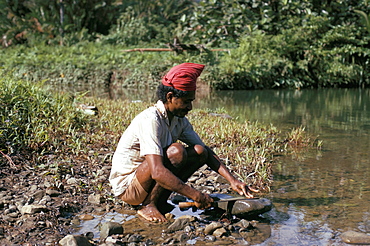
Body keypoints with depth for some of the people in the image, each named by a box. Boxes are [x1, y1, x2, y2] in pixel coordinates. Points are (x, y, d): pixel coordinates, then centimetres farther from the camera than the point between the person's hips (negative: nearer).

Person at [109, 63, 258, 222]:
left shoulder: (180, 121, 1)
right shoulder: (150, 120, -26)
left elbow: (206, 151, 5)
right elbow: (157, 172, -36)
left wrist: (232, 180, -9)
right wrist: (196, 196, -34)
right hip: (126, 185, -8)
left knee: (199, 152, -5)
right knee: (176, 151, -29)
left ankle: (160, 202, -3)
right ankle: (148, 205, -15)